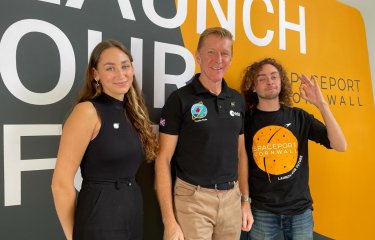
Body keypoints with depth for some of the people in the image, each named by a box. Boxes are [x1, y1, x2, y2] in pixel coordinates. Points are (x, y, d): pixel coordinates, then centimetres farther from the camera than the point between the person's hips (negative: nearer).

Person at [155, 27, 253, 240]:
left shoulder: (238, 100, 6)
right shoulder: (180, 99, -9)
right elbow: (163, 160, -10)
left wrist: (245, 200, 11)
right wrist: (169, 221, -14)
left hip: (231, 198, 5)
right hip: (193, 198, -5)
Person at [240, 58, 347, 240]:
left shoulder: (299, 116, 1)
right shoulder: (246, 119, -4)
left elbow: (340, 146, -6)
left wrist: (321, 104, -14)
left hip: (300, 208, 2)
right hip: (261, 211, -2)